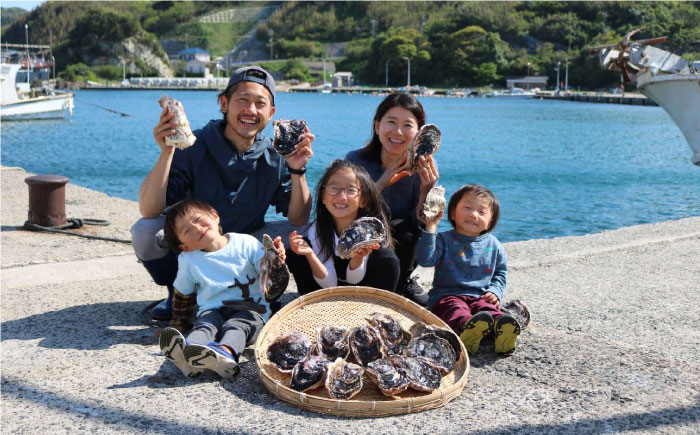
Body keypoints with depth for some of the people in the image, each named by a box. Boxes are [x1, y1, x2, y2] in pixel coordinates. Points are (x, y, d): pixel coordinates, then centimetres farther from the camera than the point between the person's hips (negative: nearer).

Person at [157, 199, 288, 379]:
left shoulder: (245, 243, 3)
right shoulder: (188, 260, 10)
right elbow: (182, 296, 24)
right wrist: (178, 325, 16)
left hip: (251, 310, -1)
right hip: (213, 310, 2)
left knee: (235, 326, -33)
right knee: (205, 325, -31)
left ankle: (226, 353, -66)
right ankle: (189, 355, -62)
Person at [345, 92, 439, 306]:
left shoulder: (423, 167, -11)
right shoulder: (356, 160, -13)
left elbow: (420, 224, -12)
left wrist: (426, 189, -30)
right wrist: (381, 183, -29)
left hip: (403, 248, 0)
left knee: (404, 230, -30)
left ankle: (402, 281, 1)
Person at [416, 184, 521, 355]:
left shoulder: (493, 245, 13)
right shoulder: (445, 240, 4)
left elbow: (500, 272, 25)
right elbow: (425, 260, -13)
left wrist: (495, 291, 3)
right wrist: (430, 228, -17)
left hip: (479, 297, 3)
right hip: (447, 295, -2)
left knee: (490, 309, -31)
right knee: (455, 309, -36)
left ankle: (501, 327, -64)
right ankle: (466, 328, -69)